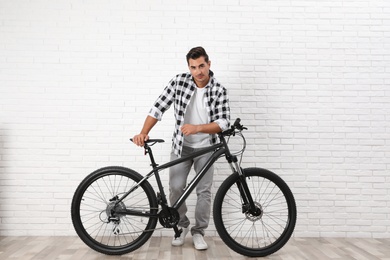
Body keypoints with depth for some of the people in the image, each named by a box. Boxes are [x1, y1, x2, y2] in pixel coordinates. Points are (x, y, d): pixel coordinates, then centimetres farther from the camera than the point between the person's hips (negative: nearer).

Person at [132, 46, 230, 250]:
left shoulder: (219, 91, -13)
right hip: (181, 145, 1)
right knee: (176, 188, 0)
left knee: (204, 191, 2)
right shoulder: (179, 81, -10)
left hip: (206, 147, -1)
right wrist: (143, 133, -21)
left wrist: (197, 128, -34)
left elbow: (224, 122, -19)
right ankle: (181, 225, 24)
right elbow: (159, 107, -10)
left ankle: (198, 232, 19)